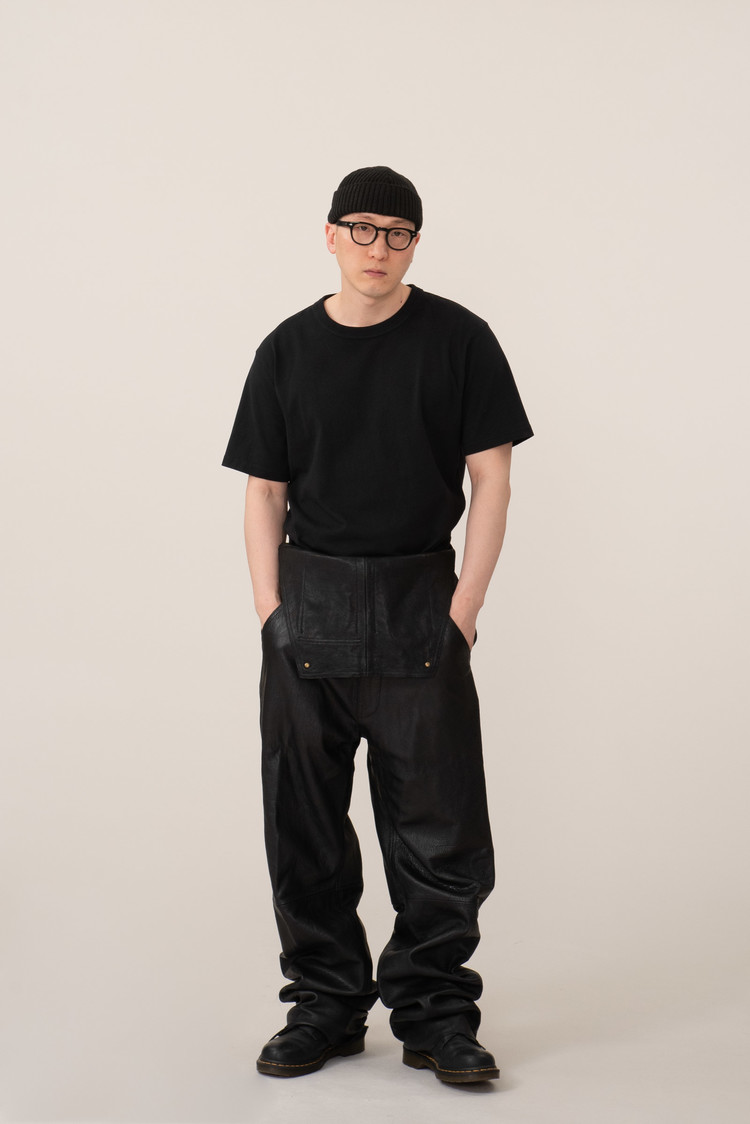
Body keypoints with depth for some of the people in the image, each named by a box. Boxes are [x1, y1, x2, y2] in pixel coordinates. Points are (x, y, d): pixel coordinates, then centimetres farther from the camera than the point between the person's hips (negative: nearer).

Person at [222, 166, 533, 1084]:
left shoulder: (457, 339, 1)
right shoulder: (289, 350, 6)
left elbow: (490, 475, 0)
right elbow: (264, 490, 8)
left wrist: (465, 606, -7)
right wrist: (272, 610, -2)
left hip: (420, 601, -2)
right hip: (311, 600, 2)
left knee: (437, 821, 0)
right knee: (305, 820, 6)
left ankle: (435, 1011, 12)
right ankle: (326, 1004, 18)